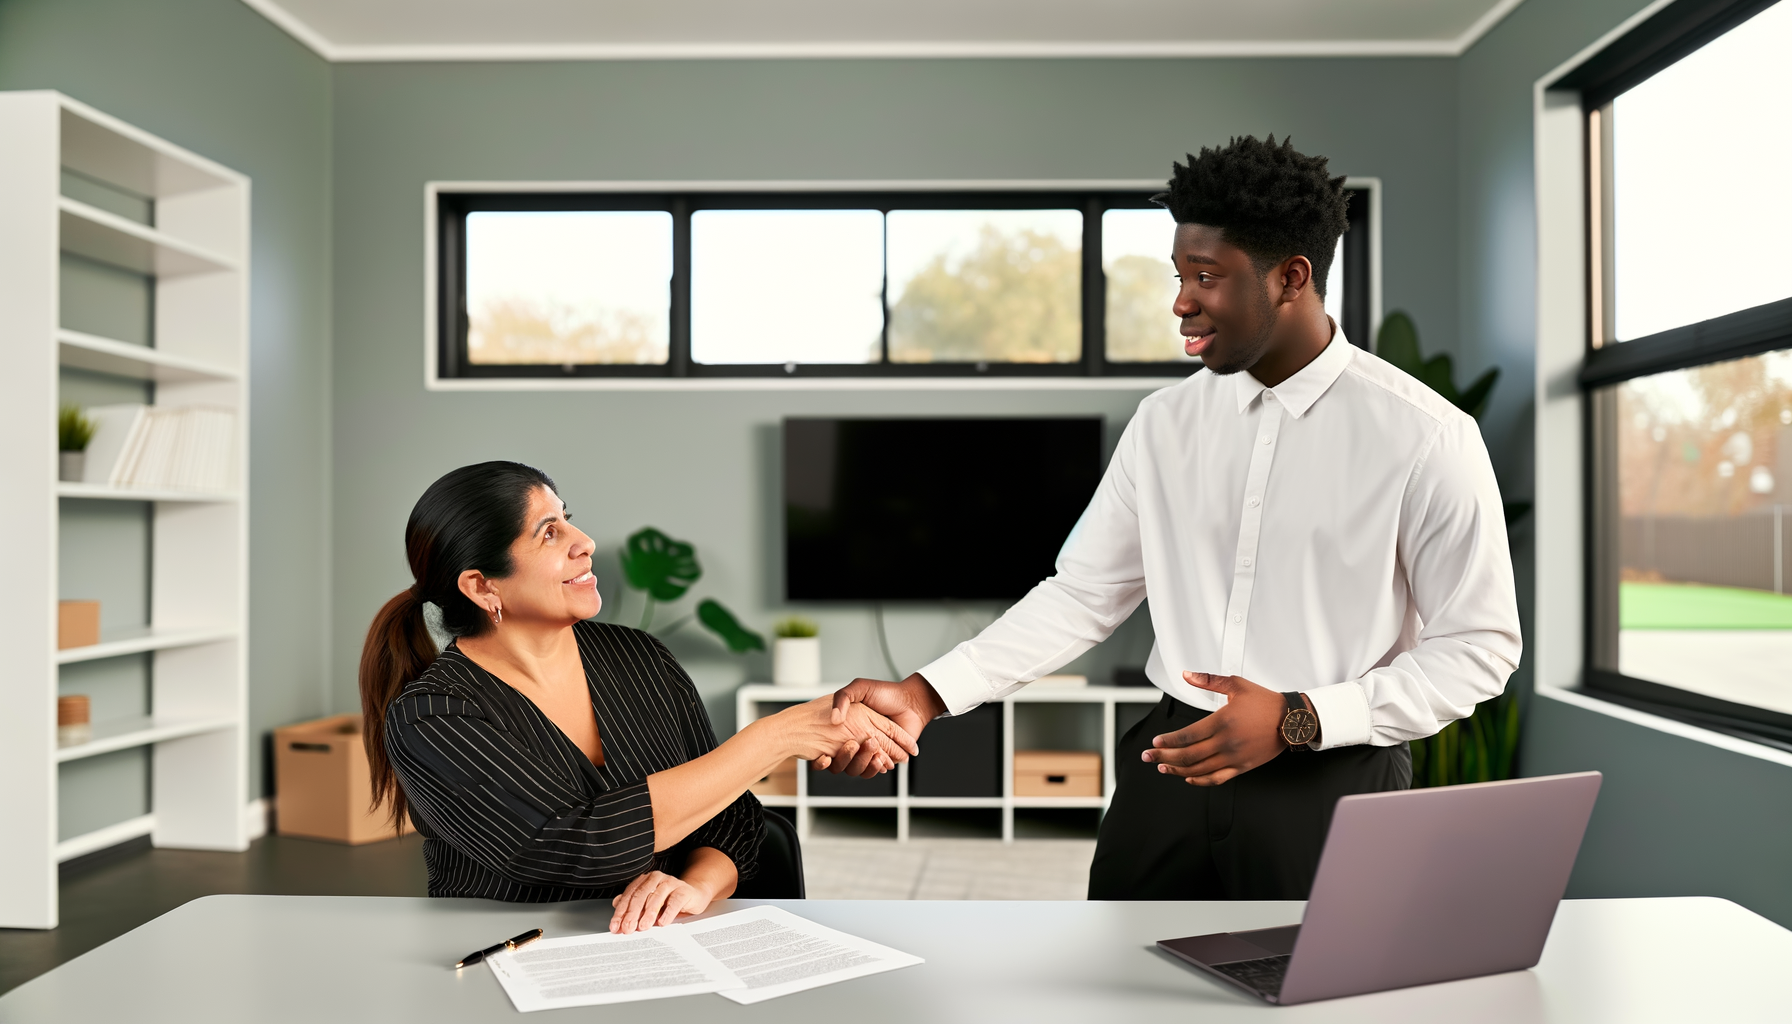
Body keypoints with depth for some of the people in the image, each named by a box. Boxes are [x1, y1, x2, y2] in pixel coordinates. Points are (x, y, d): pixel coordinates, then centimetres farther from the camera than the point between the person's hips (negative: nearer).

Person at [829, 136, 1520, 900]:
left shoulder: (1424, 437, -10)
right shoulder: (1165, 422, 3)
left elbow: (1479, 644, -6)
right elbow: (1081, 595, 3)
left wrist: (1299, 720, -17)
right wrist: (926, 695, -7)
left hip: (1328, 782, -3)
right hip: (1173, 766, 4)